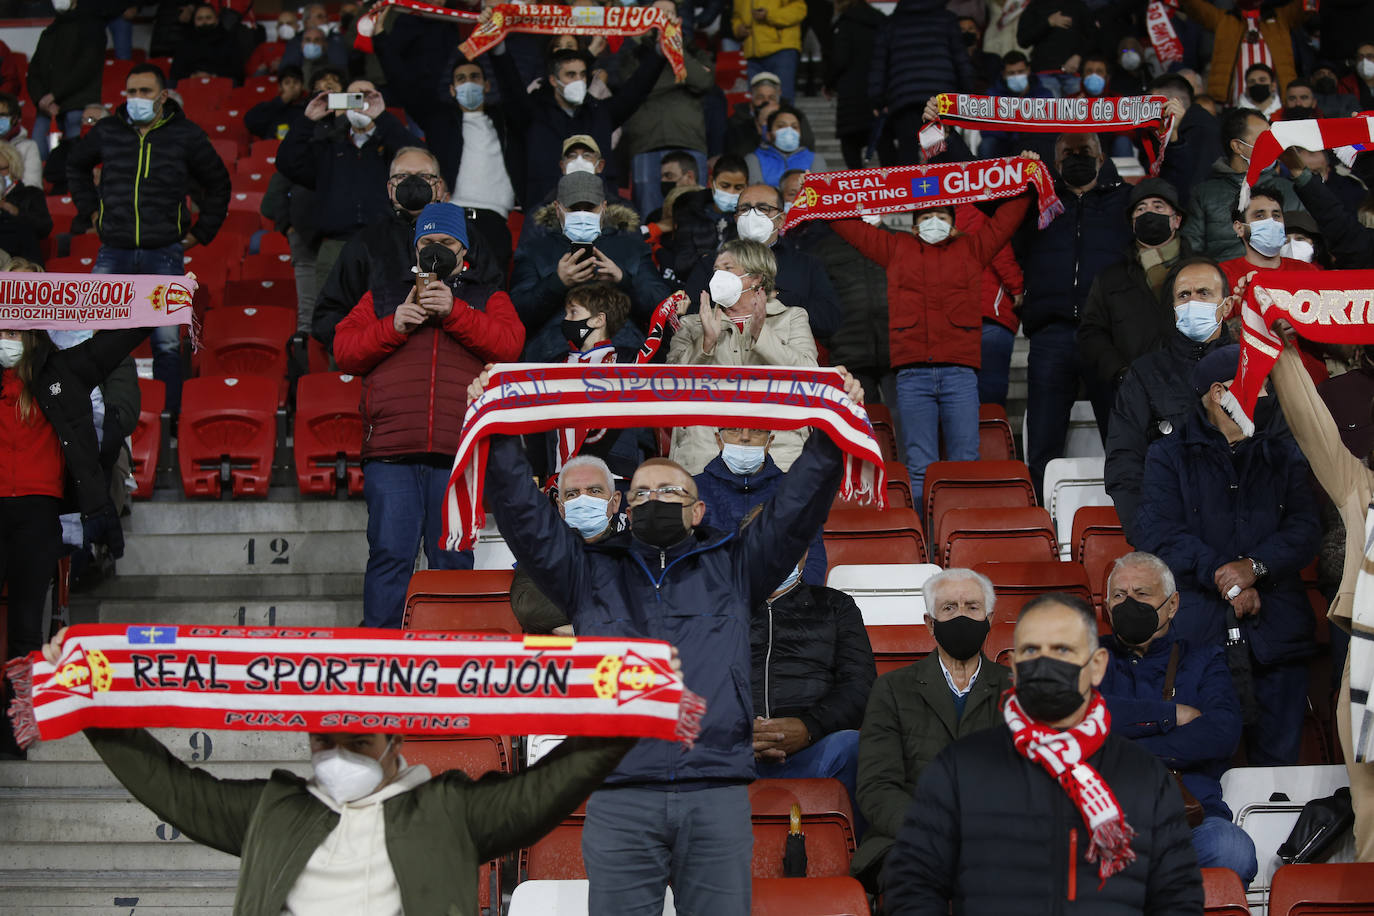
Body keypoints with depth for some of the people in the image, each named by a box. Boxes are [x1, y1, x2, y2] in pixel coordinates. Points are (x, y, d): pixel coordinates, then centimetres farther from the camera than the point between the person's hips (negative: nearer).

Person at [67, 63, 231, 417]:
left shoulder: (186, 135, 2)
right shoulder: (106, 131, 7)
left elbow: (218, 184, 15)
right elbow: (76, 165, 26)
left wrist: (201, 233, 9)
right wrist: (90, 209, 16)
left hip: (164, 254, -1)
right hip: (114, 252, 2)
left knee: (167, 342, 1)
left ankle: (169, 416, 9)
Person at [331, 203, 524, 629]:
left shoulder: (487, 295, 20)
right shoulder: (384, 294, 22)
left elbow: (509, 342, 1)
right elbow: (344, 350, 11)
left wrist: (454, 311, -8)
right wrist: (394, 326, -4)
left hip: (459, 454, 0)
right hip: (391, 452, 0)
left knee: (454, 559, -1)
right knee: (389, 555, -5)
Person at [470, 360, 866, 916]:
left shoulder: (732, 568, 19)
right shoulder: (592, 573, 19)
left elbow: (797, 510, 11)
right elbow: (523, 516, 12)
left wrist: (831, 433, 1)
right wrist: (499, 438, 1)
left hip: (717, 796, 0)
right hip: (619, 798, 0)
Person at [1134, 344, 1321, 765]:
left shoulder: (1285, 456, 18)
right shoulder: (1169, 456, 9)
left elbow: (1305, 529, 5)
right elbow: (1158, 532, -5)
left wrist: (1254, 566, -13)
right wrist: (1224, 579, -14)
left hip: (1274, 632, 3)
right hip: (1196, 631, -3)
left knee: (1278, 760, 3)